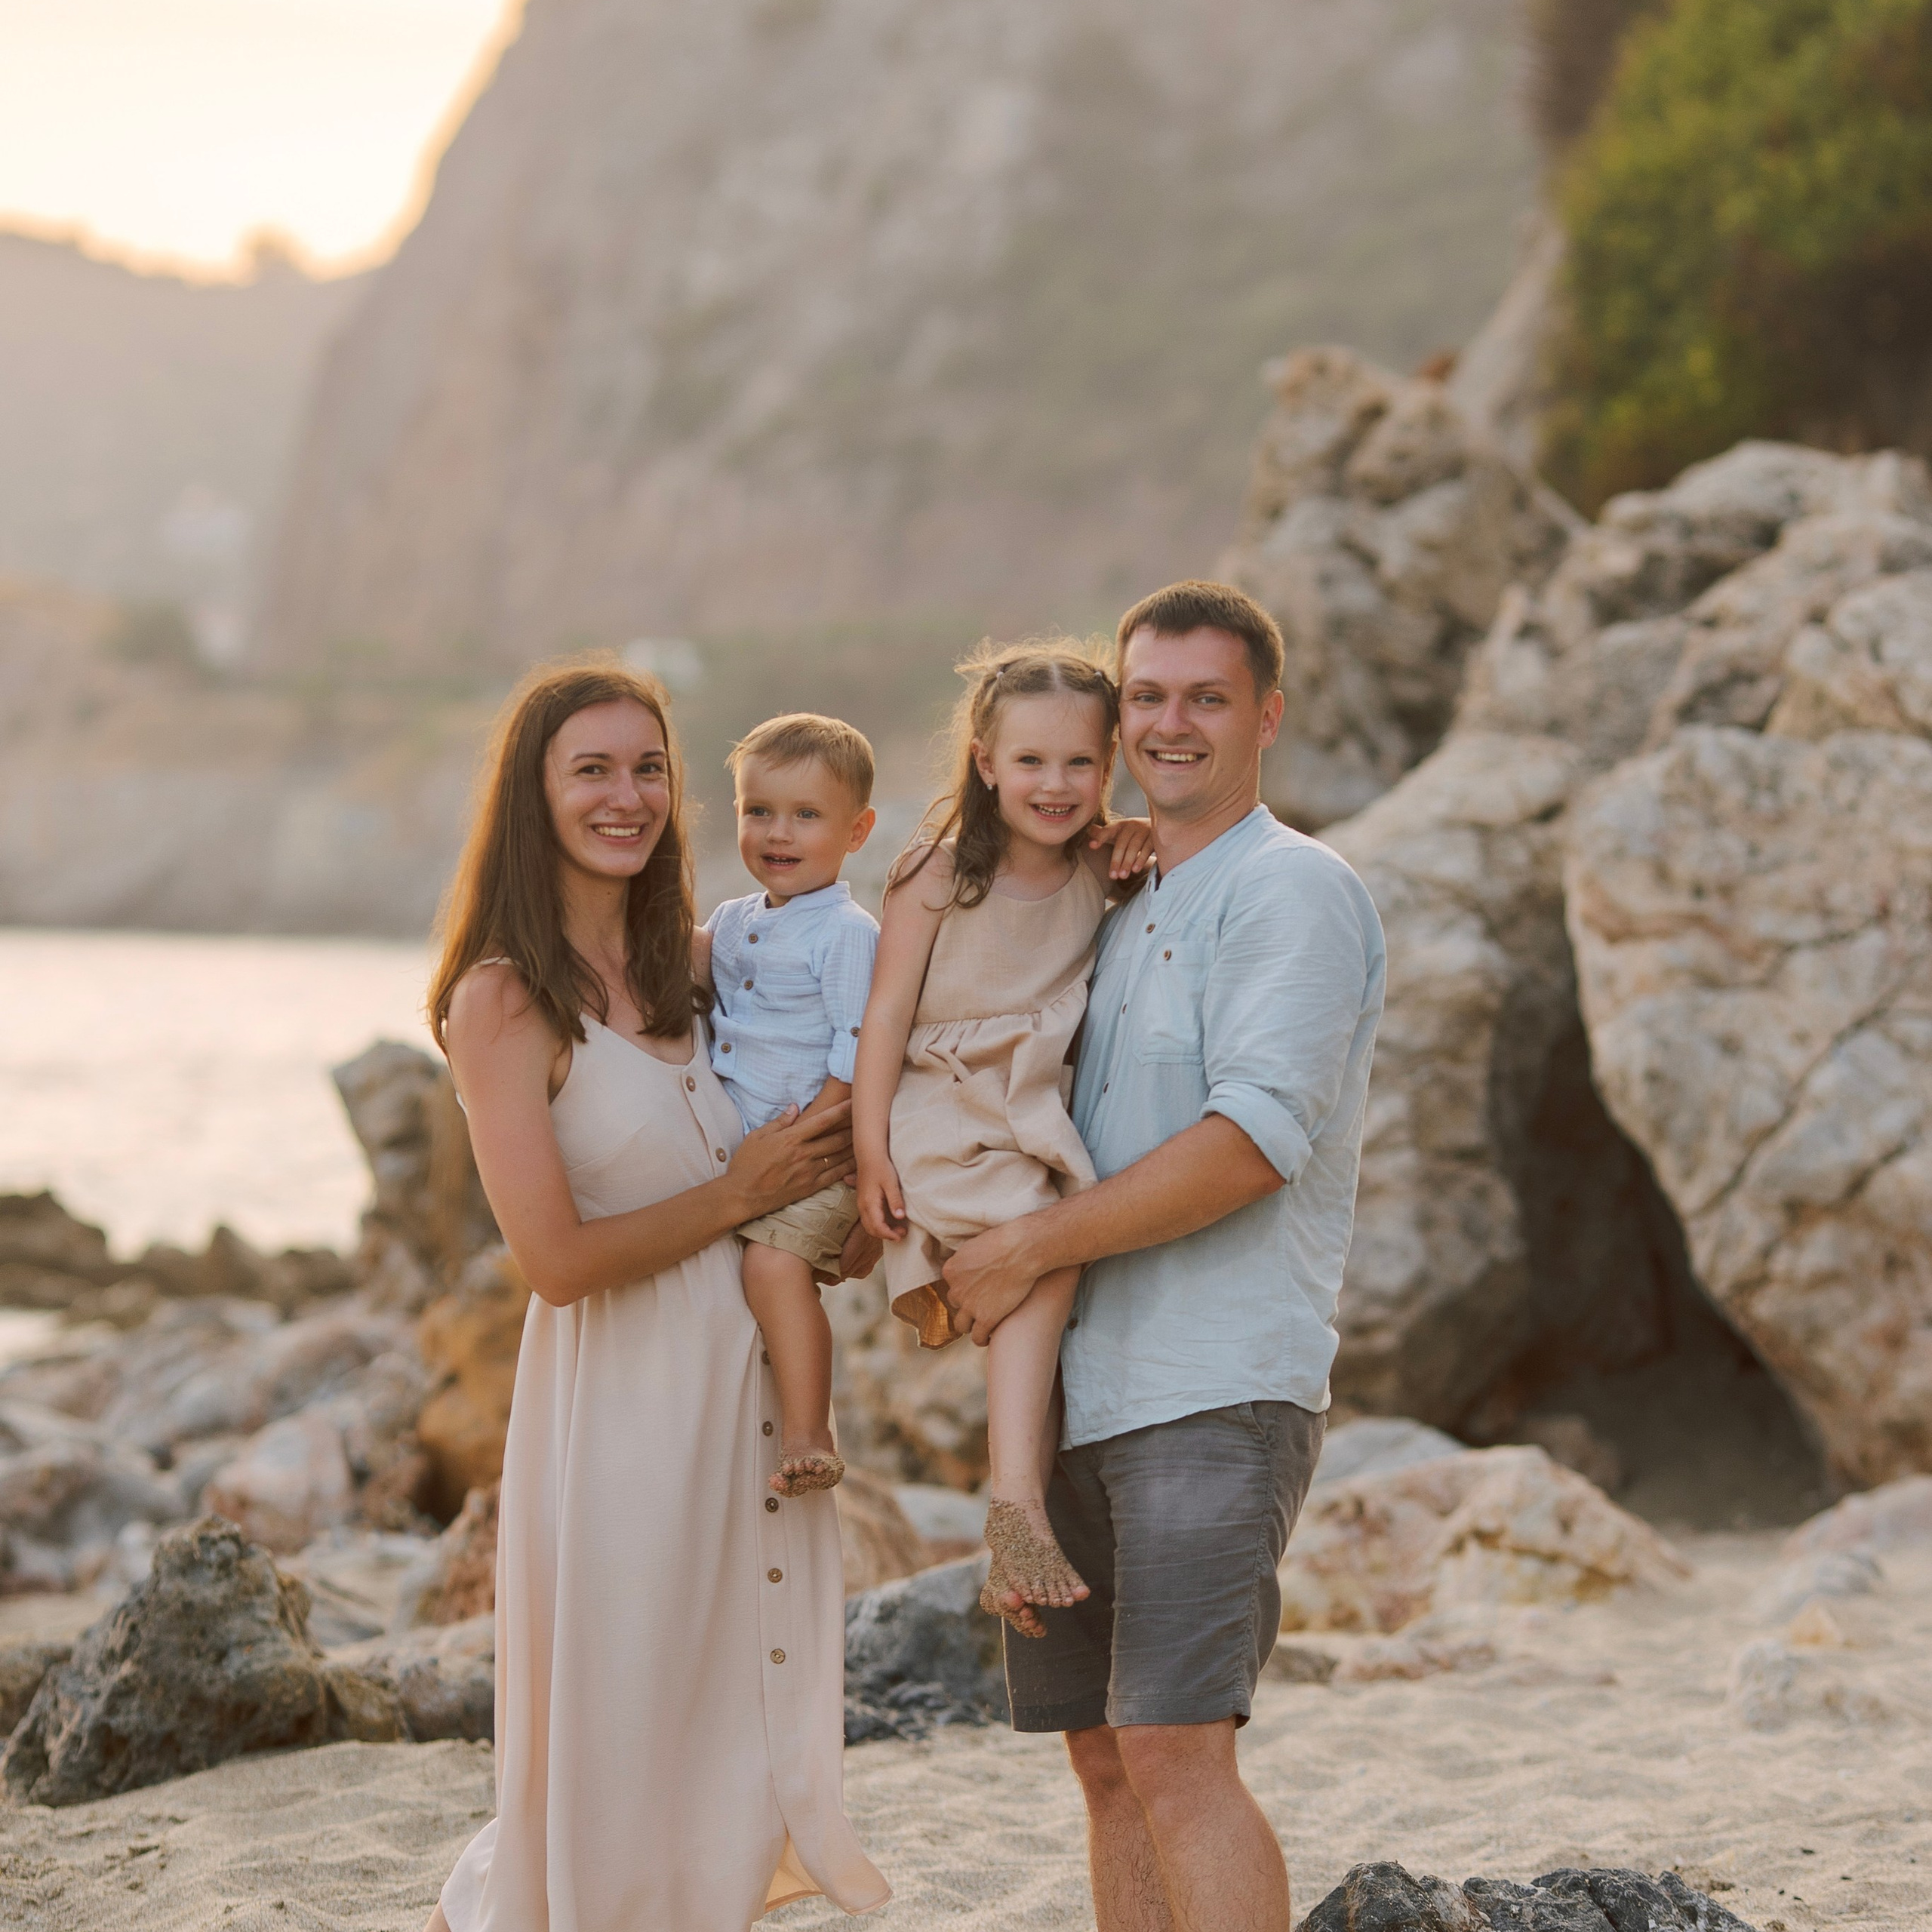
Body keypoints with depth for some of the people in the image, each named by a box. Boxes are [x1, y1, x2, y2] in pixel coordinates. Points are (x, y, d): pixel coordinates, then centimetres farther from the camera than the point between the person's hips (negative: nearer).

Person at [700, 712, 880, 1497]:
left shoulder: (848, 933, -8)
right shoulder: (735, 922, 15)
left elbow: (858, 1052, -13)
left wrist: (808, 1135, -18)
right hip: (731, 1152, 8)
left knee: (775, 1262, -25)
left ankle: (808, 1438, -21)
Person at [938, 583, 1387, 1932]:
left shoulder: (1294, 891, -6)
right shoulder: (1117, 913, 20)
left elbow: (1253, 1139, -18)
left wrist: (1027, 1249, -15)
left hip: (1217, 1388, -8)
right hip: (1079, 1389, 8)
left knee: (1175, 1751, -15)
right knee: (1108, 1758, 9)